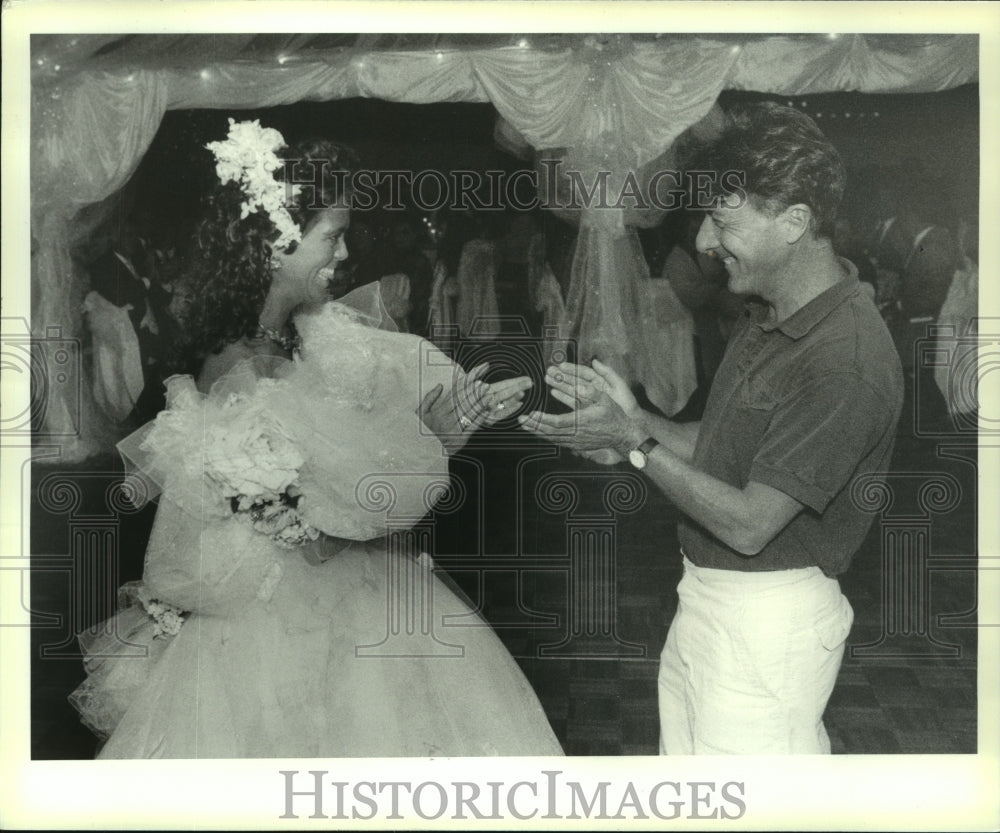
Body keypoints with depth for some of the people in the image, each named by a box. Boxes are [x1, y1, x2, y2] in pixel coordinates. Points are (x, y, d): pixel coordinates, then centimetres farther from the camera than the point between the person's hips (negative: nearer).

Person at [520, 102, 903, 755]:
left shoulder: (845, 361, -25)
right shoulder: (771, 315, 6)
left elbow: (748, 524, -24)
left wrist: (633, 443, -19)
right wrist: (635, 418, -2)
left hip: (766, 624, -9)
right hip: (707, 598, 9)